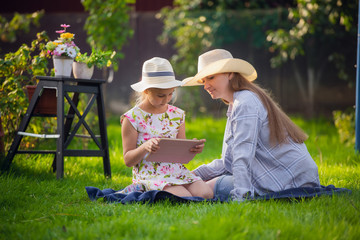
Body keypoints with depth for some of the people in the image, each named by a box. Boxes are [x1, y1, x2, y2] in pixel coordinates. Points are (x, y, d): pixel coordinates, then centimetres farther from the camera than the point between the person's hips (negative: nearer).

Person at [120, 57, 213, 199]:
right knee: (185, 198, -30)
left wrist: (192, 148, -5)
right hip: (150, 175, -6)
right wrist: (145, 147, -24)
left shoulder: (177, 115, 13)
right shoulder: (133, 118, -2)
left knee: (206, 194, -21)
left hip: (177, 171, 6)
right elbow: (128, 160, -3)